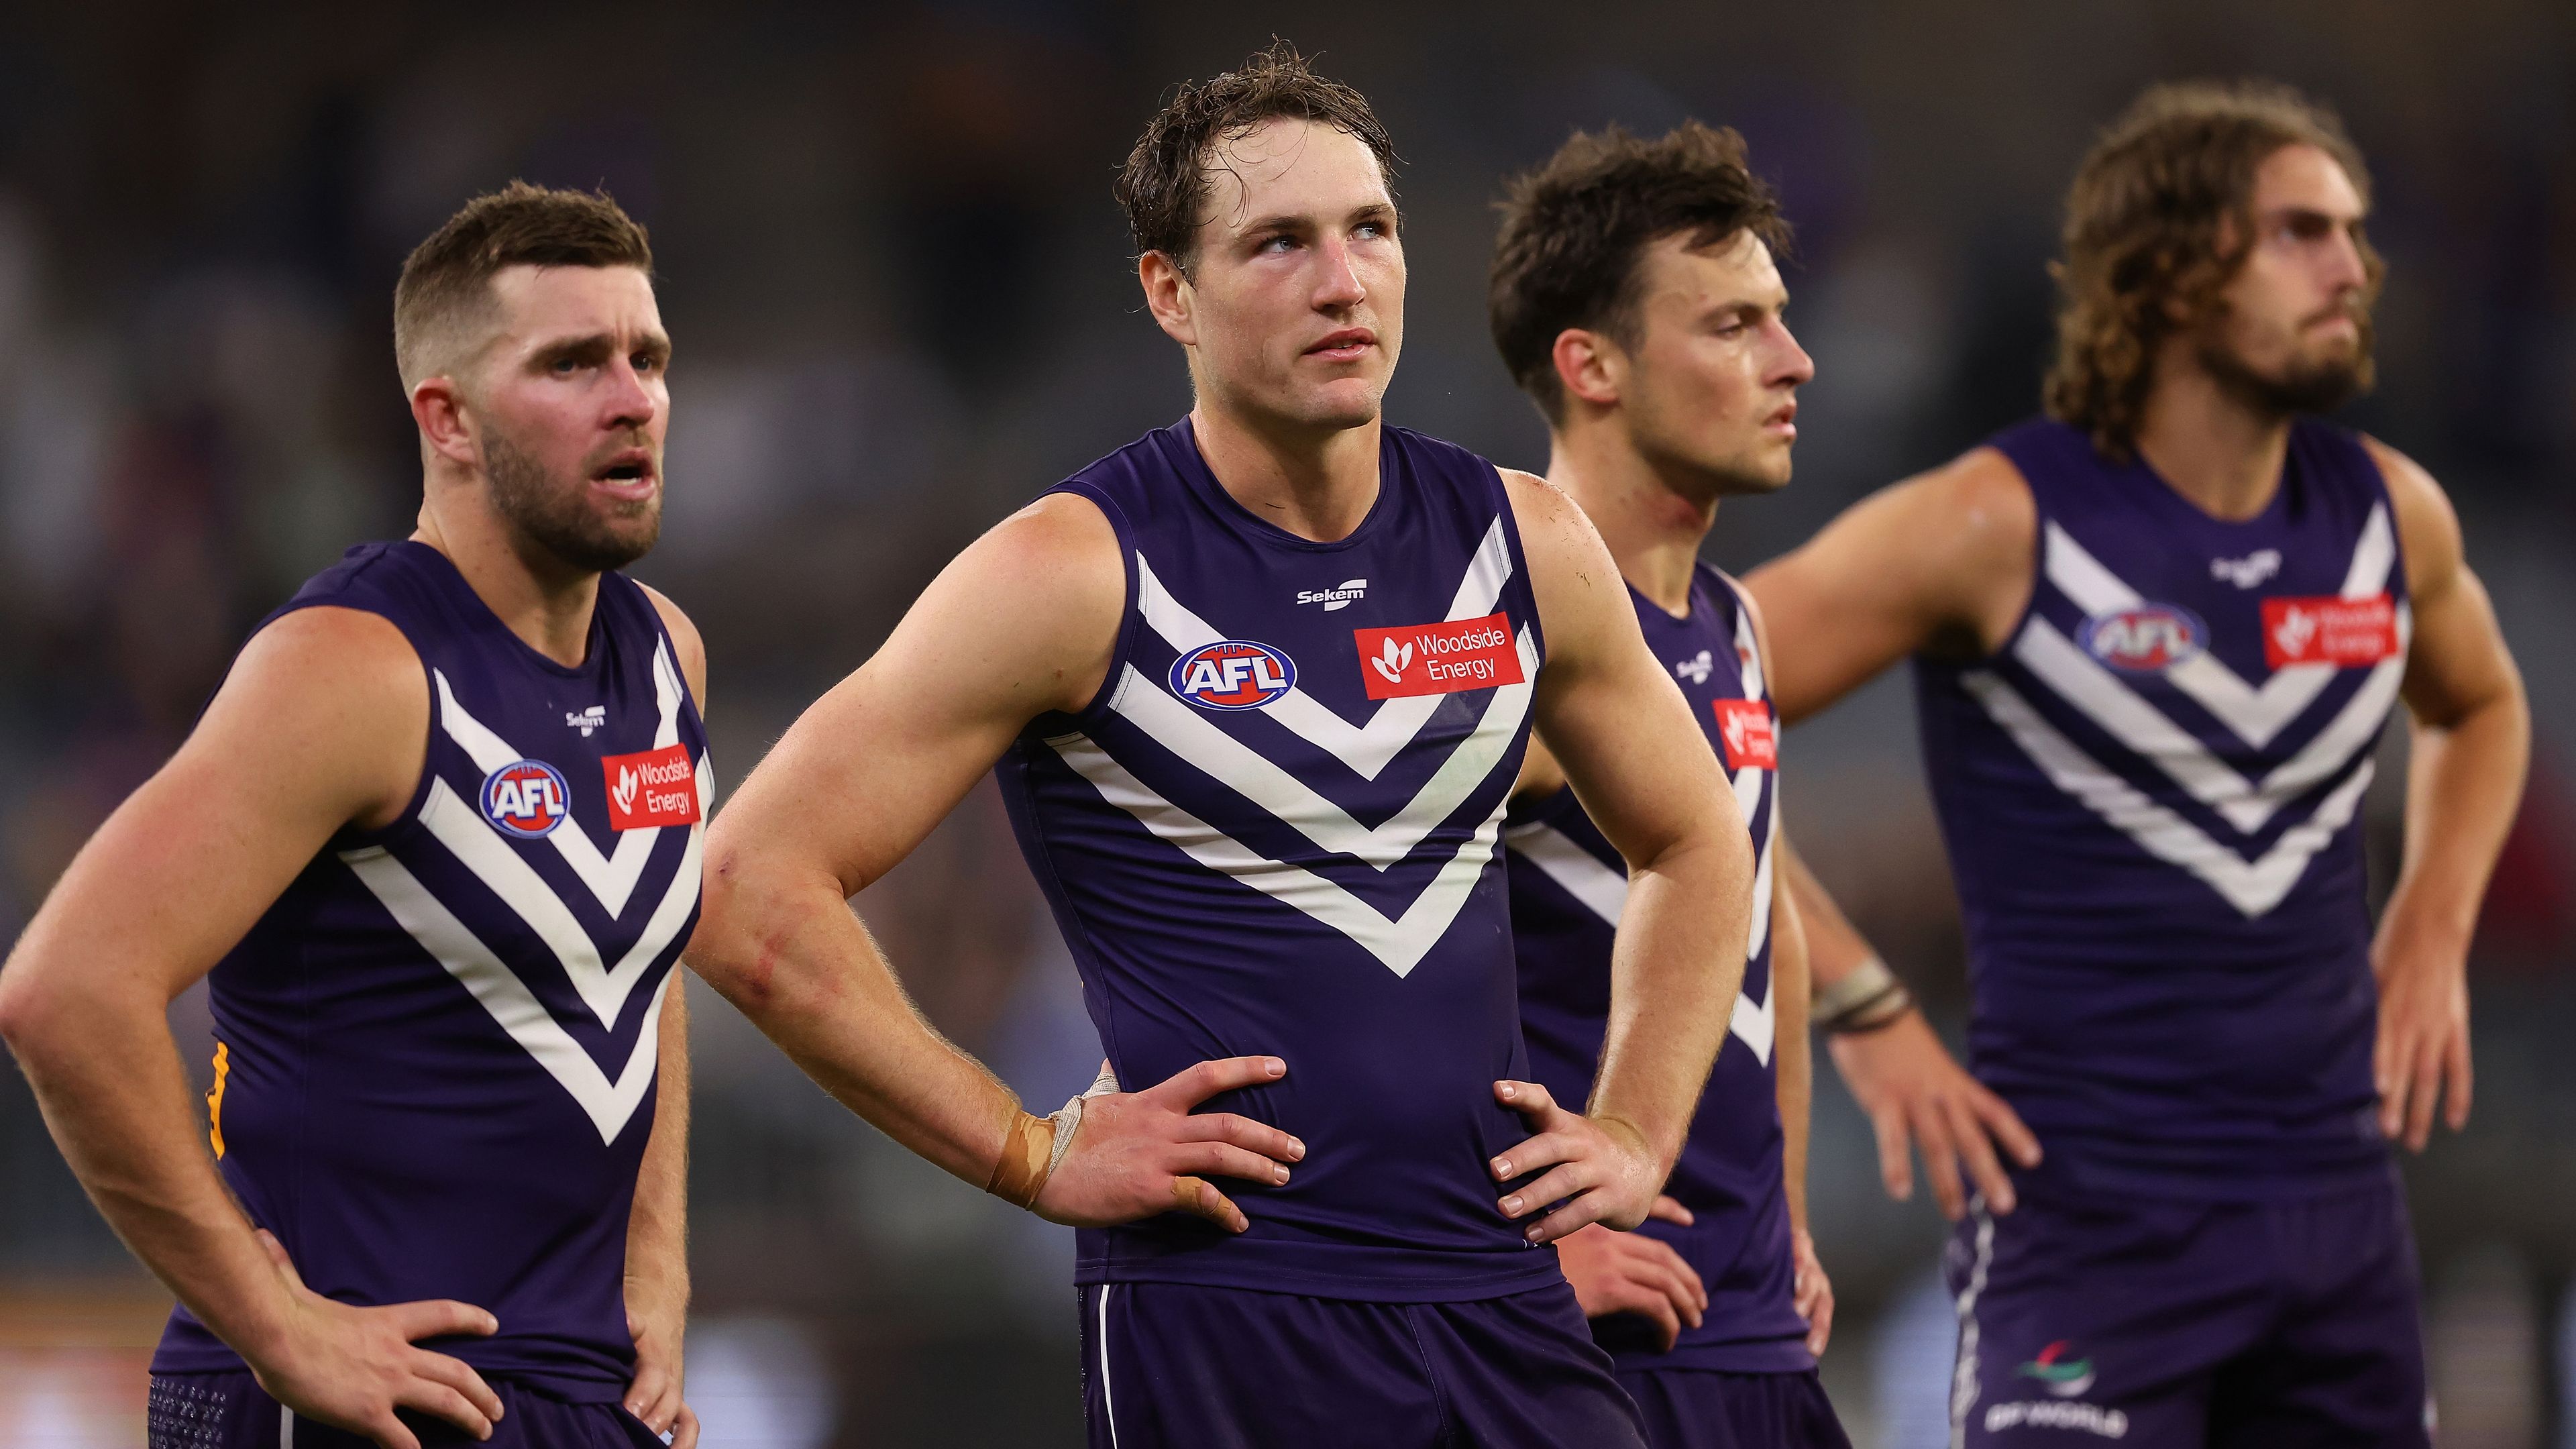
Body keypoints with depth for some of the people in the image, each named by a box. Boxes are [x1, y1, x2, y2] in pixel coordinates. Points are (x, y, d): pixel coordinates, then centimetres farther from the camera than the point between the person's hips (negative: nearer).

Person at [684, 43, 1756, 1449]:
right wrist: (1036, 1157, -10)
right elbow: (752, 890, -11)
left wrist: (1636, 1135, 12)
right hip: (1219, 1318, -5)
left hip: (1507, 1307, 5)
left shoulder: (1520, 544, 8)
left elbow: (1695, 845, 26)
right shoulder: (1078, 574, -7)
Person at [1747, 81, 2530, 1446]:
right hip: (2094, 1216, -6)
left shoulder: (2388, 515, 6)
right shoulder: (2001, 527, -11)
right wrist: (1862, 1009, -14)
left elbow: (2479, 704, 30)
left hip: (2338, 1204, 6)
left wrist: (2431, 939, 13)